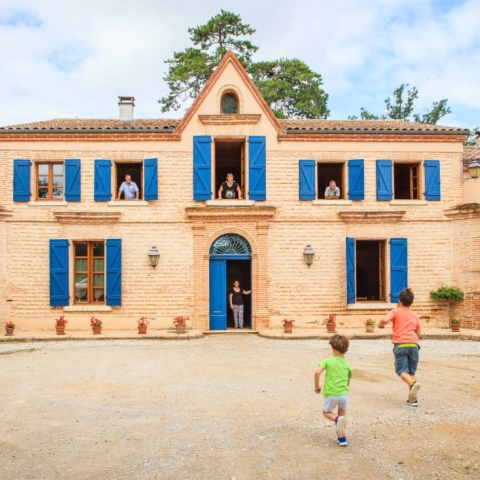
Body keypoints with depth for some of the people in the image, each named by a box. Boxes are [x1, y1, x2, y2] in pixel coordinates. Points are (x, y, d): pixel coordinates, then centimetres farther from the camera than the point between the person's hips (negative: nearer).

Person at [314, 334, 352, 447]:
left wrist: (317, 386, -2)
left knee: (326, 412, 20)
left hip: (330, 394, -3)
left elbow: (317, 372, -15)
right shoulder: (347, 365, 10)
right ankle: (342, 438, 21)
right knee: (342, 412, 27)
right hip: (344, 393, 3)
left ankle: (337, 419, -13)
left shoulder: (328, 361, -1)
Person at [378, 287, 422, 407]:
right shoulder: (415, 315, 17)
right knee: (412, 371, 13)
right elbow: (419, 333, 19)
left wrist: (380, 324, 8)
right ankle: (412, 398, 8)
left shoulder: (396, 311, 5)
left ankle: (413, 384, -33)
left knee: (402, 370, -2)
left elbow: (385, 320, -13)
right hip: (413, 344, 4)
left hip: (400, 344, -4)